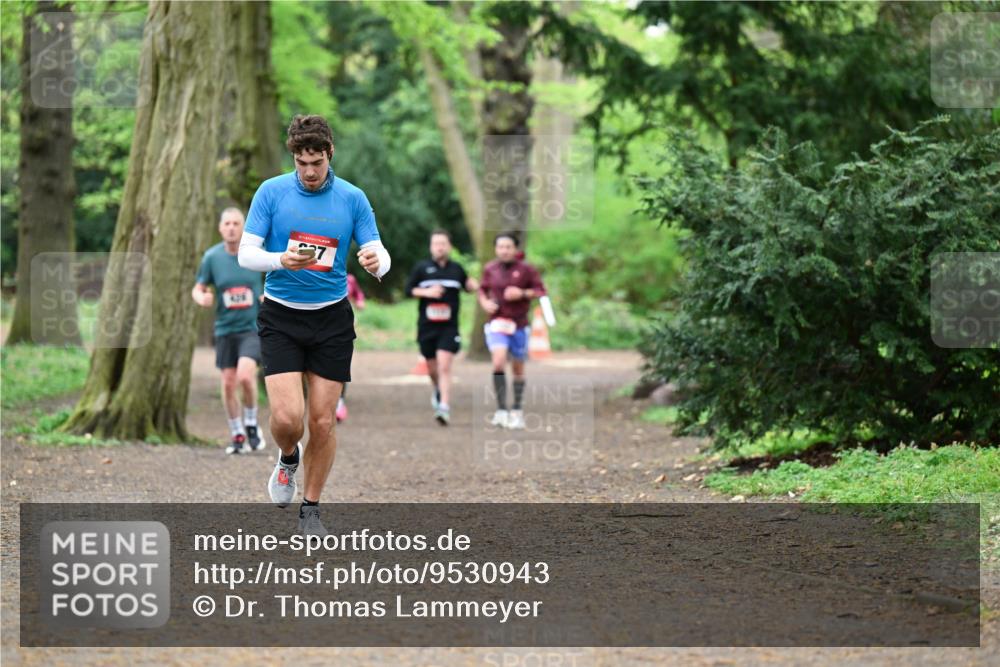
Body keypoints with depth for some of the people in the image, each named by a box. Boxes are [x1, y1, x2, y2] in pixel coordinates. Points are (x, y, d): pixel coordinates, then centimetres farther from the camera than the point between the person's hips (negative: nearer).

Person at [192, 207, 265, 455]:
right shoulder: (212, 257, -1)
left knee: (245, 375, -22)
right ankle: (237, 435, 21)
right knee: (228, 383, 4)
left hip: (253, 326, -3)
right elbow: (198, 288, 8)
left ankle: (251, 424, 2)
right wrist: (202, 298, -15)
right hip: (225, 329, 3)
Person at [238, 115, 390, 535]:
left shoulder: (352, 199, -1)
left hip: (331, 319, 1)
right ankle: (288, 458, 22)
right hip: (281, 316, -1)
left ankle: (310, 509, 19)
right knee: (287, 416, -14)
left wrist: (376, 261, -28)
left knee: (323, 422, 1)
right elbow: (246, 253, -7)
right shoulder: (272, 192, -4)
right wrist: (282, 259, -28)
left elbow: (379, 255, -3)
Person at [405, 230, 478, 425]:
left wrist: (474, 286, -1)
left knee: (444, 367, -16)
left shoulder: (456, 269, 7)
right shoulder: (422, 267, 4)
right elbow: (408, 289, 4)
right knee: (432, 369, 12)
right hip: (427, 326, 1)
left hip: (449, 327, -1)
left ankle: (444, 407, -20)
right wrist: (426, 292, -13)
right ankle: (438, 390, 45)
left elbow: (467, 286, 22)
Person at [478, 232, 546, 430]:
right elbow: (482, 290, 17)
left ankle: (517, 411, 24)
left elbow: (541, 291, -1)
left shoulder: (526, 269, -3)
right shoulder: (489, 269, 4)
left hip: (519, 325, 0)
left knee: (518, 369, 9)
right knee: (499, 362, -21)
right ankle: (501, 410, -19)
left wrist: (522, 294, -17)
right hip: (497, 323, 0)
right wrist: (485, 302, -3)